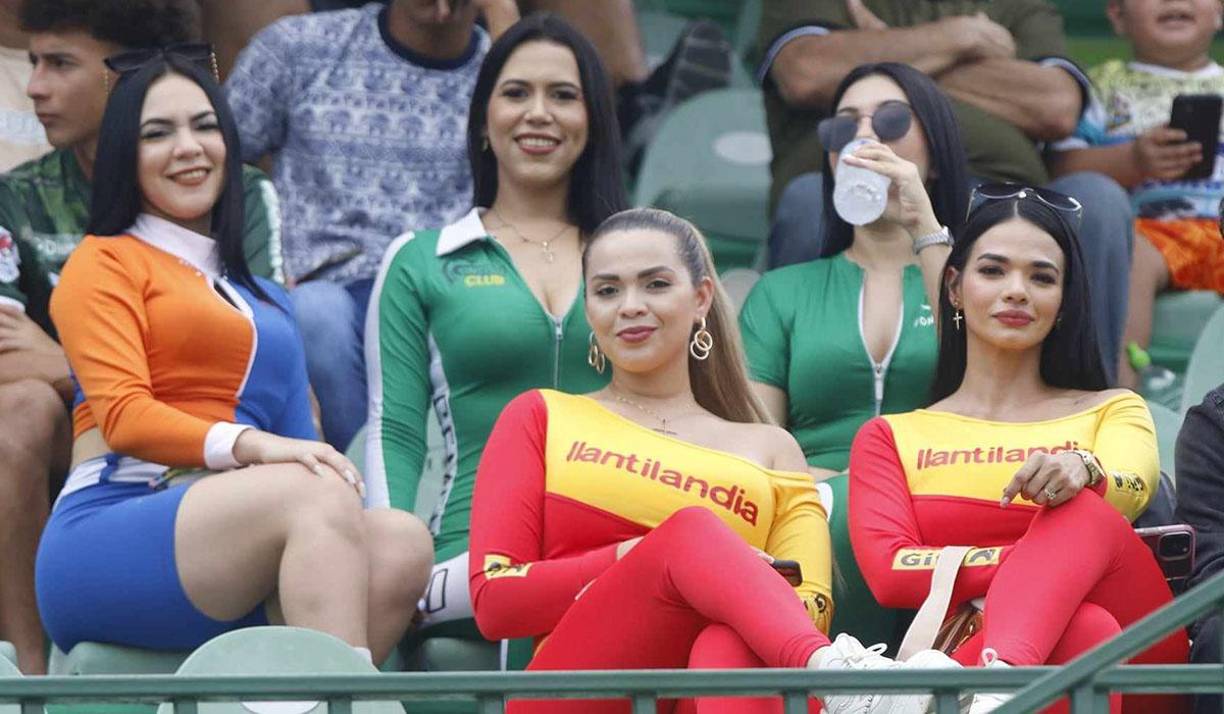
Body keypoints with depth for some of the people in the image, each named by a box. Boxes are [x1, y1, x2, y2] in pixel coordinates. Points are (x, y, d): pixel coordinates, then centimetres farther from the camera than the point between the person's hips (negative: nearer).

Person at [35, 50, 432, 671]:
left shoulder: (262, 298, 31)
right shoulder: (106, 261, 10)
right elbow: (122, 415, -5)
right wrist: (248, 443, -21)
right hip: (107, 537, -6)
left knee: (403, 541, -24)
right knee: (318, 496, -32)